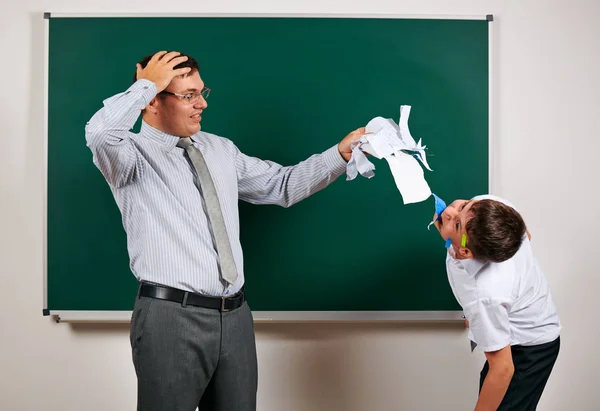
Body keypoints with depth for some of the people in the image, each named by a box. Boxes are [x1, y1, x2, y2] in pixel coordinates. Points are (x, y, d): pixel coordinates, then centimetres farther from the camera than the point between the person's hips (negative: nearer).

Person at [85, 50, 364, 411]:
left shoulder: (220, 149, 14)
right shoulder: (132, 154, -4)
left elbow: (282, 185, 16)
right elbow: (100, 134, -27)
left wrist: (341, 154, 7)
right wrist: (147, 82, -14)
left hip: (235, 315, 6)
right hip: (171, 316, -5)